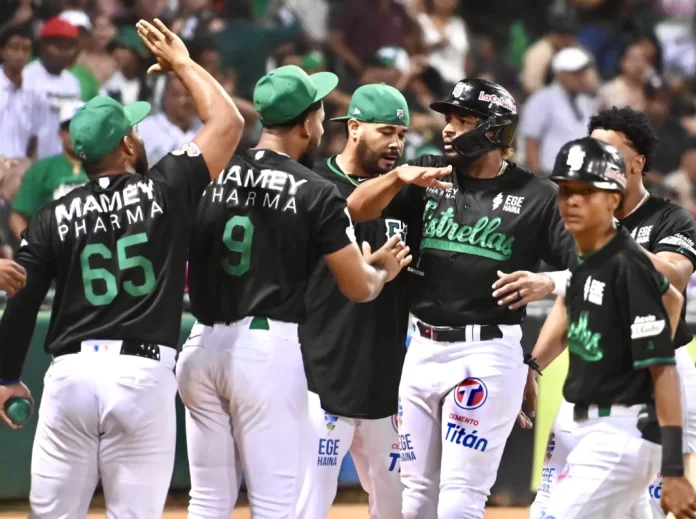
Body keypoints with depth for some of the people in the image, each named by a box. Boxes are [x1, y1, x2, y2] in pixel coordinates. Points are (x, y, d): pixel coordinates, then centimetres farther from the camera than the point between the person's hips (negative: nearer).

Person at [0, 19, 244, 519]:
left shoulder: (53, 218, 5)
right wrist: (183, 64, 21)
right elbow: (228, 122, 9)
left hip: (70, 374, 1)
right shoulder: (165, 191, 1)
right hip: (142, 376, -1)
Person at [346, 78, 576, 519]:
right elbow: (357, 210, -3)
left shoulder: (536, 196, -4)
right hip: (423, 349, 5)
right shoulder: (429, 175, 7)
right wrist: (399, 176, -20)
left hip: (488, 354, -5)